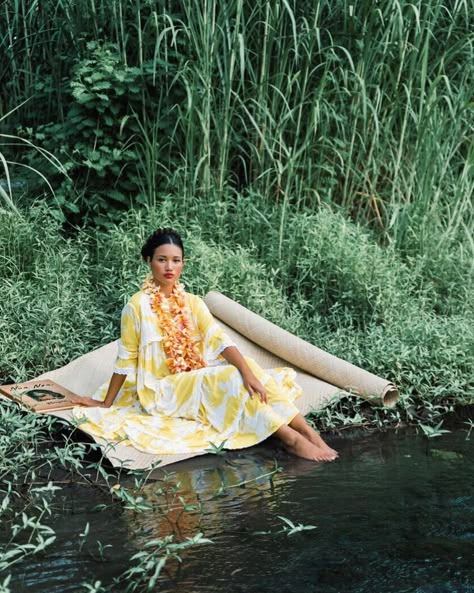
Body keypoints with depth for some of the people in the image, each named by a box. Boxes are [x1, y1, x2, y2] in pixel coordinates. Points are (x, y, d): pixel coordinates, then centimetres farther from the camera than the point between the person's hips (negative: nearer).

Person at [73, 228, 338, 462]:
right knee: (230, 378, -27)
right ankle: (291, 439, -30)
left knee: (243, 367, -21)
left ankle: (309, 432, -27)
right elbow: (126, 359, -4)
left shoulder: (193, 303, 5)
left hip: (198, 380, 5)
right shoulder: (138, 305, -10)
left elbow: (220, 340, -10)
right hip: (163, 390, -5)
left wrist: (247, 372, -26)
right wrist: (105, 404, -1)